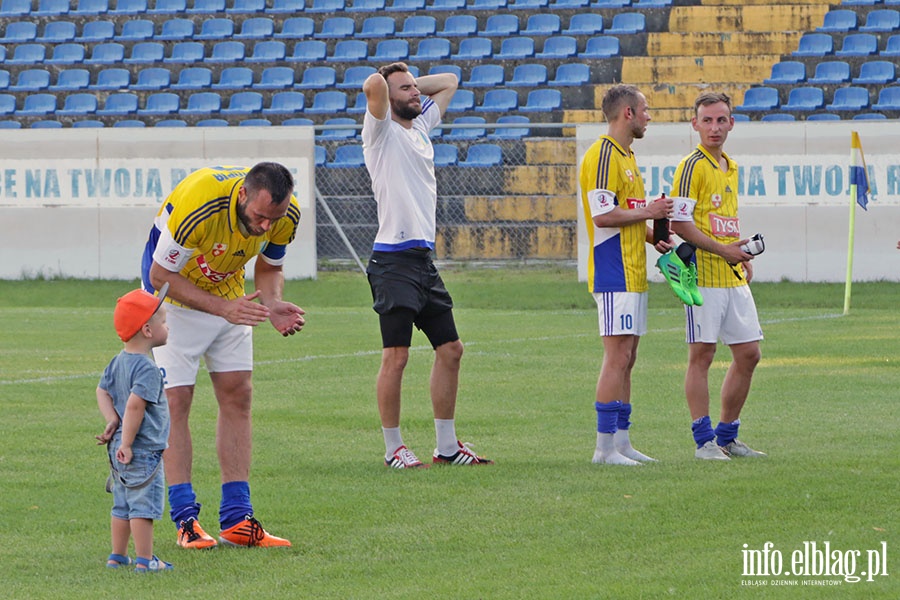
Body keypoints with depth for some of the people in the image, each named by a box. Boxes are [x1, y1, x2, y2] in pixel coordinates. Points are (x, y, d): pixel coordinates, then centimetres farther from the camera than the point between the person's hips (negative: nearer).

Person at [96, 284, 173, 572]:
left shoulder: (118, 362, 11)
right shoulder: (147, 369, -19)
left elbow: (102, 391, 13)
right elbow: (134, 404, -26)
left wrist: (113, 420, 1)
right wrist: (126, 443, -23)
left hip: (120, 452, 9)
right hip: (144, 450, -9)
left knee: (123, 505, 17)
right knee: (144, 505, -5)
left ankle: (117, 556, 23)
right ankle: (145, 559, -3)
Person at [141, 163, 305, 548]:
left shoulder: (286, 214, -21)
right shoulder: (197, 205, -38)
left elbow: (269, 267, 0)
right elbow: (161, 275, -26)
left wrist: (272, 306, -21)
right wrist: (223, 308, -34)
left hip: (229, 294, 5)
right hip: (174, 295, -5)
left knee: (237, 395, 0)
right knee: (175, 399, -11)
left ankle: (237, 520, 1)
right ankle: (185, 519, -8)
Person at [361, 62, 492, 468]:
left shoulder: (420, 127, 18)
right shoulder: (382, 133, -4)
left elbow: (449, 81, 31)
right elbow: (373, 86, -23)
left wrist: (412, 84, 16)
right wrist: (384, 82, -1)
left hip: (424, 259, 8)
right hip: (394, 261, -8)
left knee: (450, 350, 9)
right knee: (396, 356, -8)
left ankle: (447, 446, 15)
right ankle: (393, 449, -2)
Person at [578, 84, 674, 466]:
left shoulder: (625, 156, 20)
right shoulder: (603, 155, -12)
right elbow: (603, 215, -21)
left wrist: (652, 236, 12)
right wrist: (647, 212, -11)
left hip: (632, 273, 10)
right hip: (614, 273, -10)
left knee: (626, 359, 10)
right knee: (618, 356, -12)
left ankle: (621, 442, 13)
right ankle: (605, 446, -12)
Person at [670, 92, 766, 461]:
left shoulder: (731, 168, 17)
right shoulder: (692, 166, -9)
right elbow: (679, 223, -15)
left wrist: (742, 255, 15)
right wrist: (722, 250, -19)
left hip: (734, 277, 9)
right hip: (703, 275, -9)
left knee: (748, 354, 9)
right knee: (701, 355, -5)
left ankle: (727, 437, 18)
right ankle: (704, 440, -2)